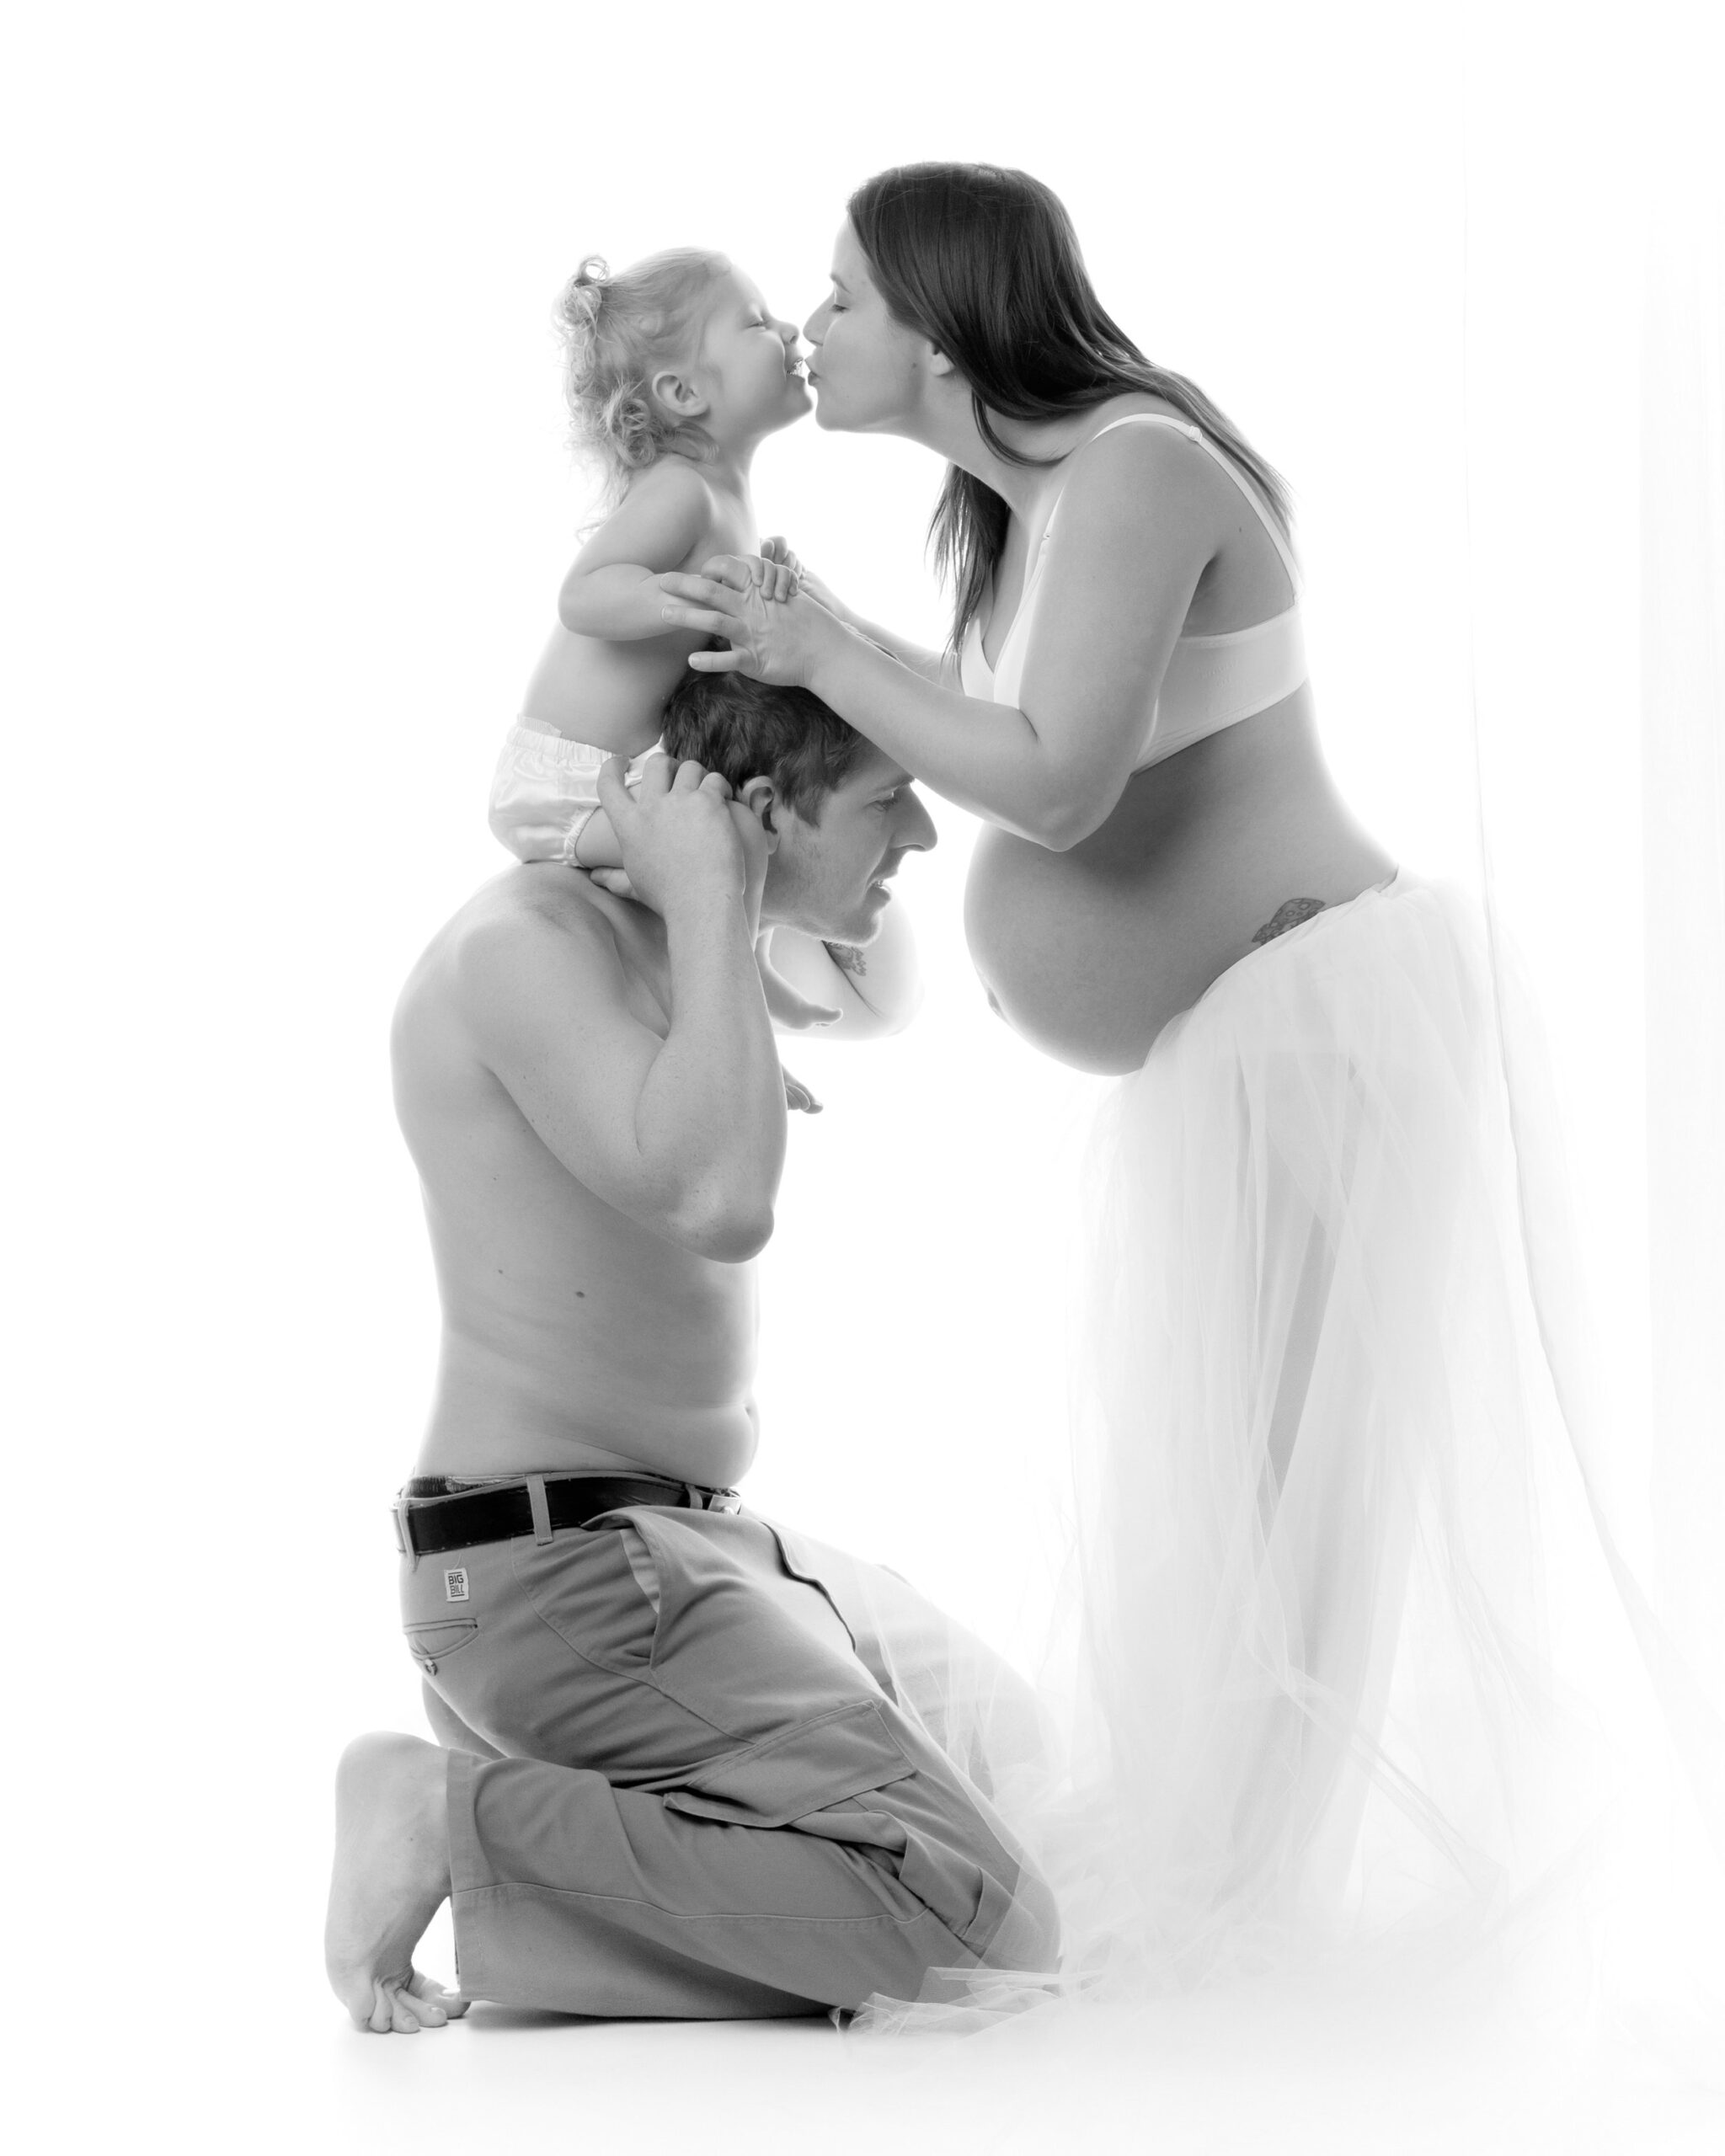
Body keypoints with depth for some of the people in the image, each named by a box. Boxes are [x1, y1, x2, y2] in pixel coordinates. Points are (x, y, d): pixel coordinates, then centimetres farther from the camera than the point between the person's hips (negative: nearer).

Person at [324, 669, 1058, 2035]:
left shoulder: (643, 924, 9)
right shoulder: (527, 939, -19)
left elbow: (881, 1002, 25)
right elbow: (720, 1202, -33)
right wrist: (715, 897, -22)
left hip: (694, 1549, 10)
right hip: (566, 1578, -10)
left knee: (1004, 1746, 27)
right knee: (982, 1928, -17)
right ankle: (464, 1818, -10)